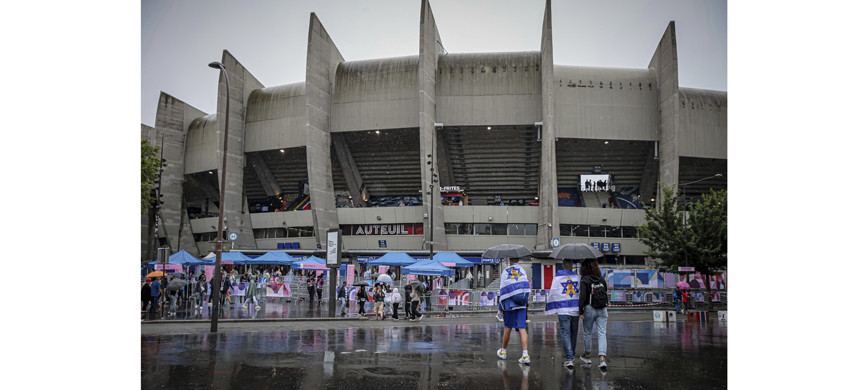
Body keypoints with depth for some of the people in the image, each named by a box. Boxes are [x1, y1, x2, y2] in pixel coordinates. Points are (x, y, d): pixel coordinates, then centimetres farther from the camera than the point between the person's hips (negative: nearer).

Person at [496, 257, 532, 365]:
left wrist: (501, 308, 2)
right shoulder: (523, 271, 4)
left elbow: (503, 291, -4)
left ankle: (503, 351, 28)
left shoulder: (505, 271, -3)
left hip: (509, 304, -1)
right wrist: (526, 305, 17)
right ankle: (526, 355, -12)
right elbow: (527, 288, 4)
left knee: (508, 328, 12)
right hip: (521, 304, 1)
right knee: (522, 329, -2)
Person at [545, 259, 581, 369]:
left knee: (565, 334, -5)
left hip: (563, 311, -3)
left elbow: (552, 294, 0)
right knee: (573, 334, 16)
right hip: (575, 310, 3)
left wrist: (548, 309, 8)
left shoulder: (557, 278, 0)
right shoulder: (577, 278, 7)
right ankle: (571, 356, 30)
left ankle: (569, 359, -15)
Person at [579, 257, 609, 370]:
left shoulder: (584, 280, -10)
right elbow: (605, 292, 12)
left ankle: (587, 356, 28)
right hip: (602, 309, 4)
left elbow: (582, 296, -15)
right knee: (602, 334, 0)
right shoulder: (602, 279, 5)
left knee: (587, 333, 14)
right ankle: (602, 359, -12)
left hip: (590, 309, -4)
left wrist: (581, 311, -11)